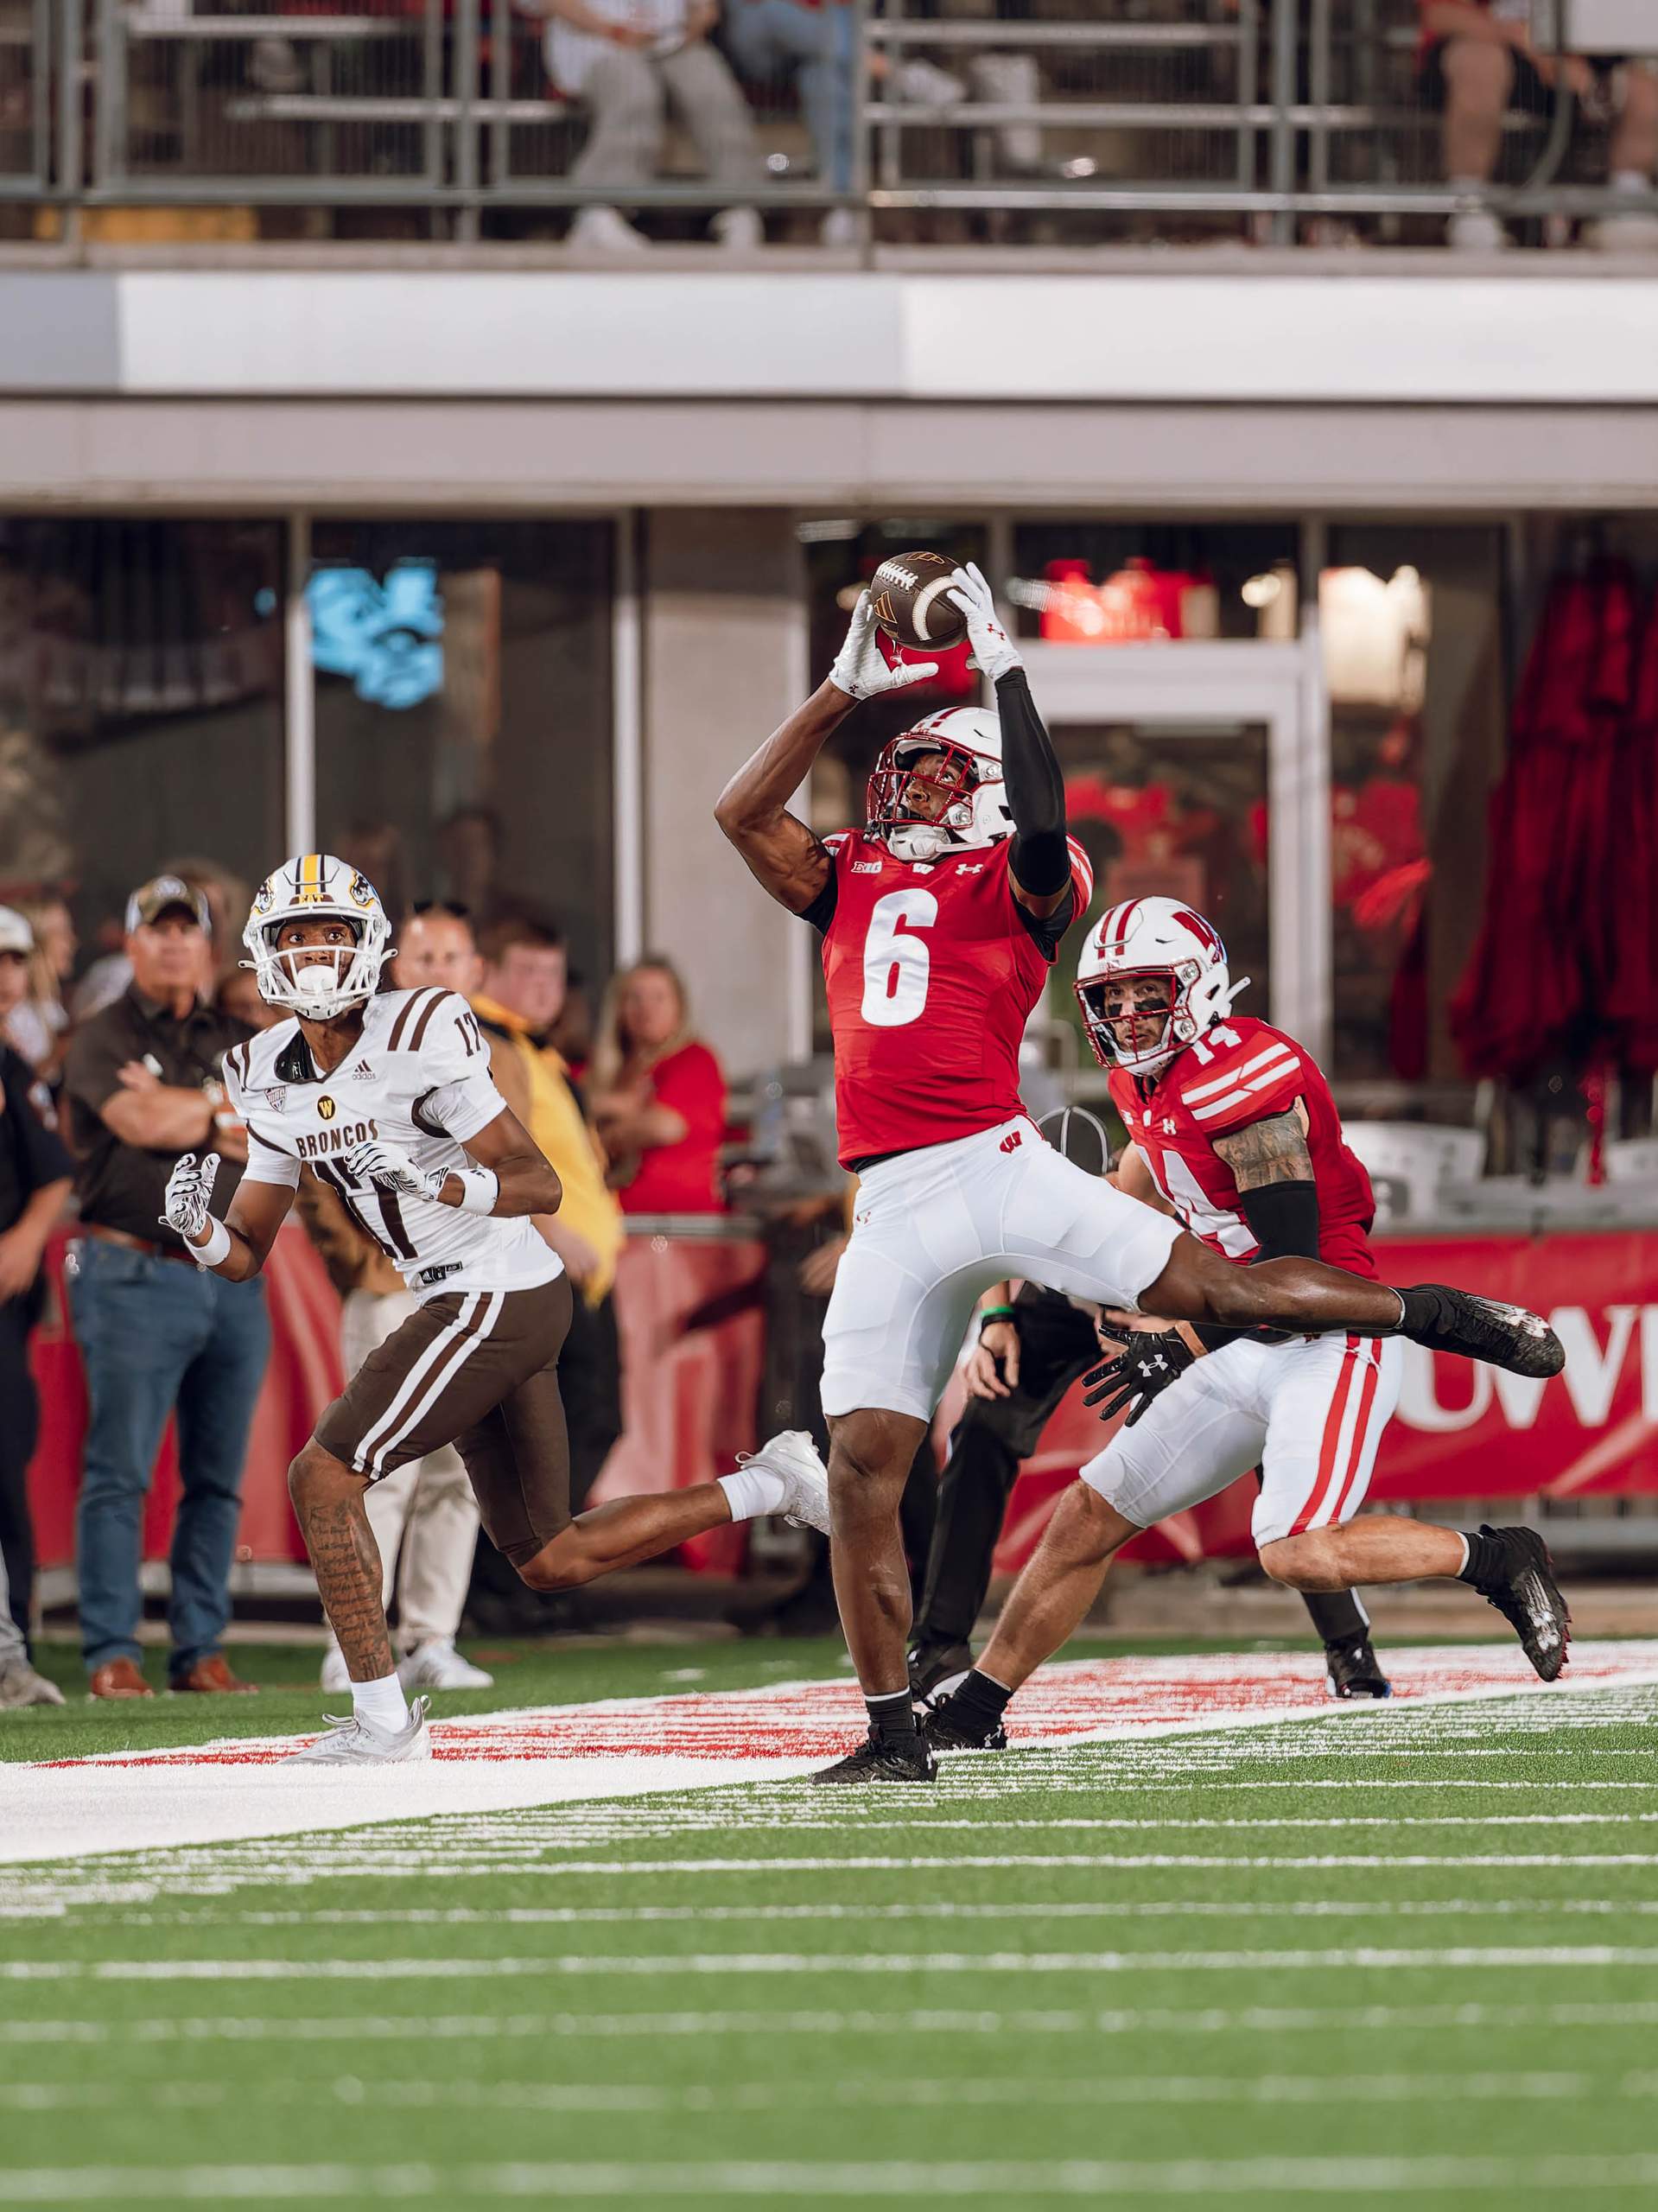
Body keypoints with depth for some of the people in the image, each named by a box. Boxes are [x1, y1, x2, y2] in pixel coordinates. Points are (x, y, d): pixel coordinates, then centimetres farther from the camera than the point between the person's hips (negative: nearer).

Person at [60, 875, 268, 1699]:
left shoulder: (238, 1044, 16)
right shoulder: (100, 1041, 2)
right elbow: (140, 1121, -16)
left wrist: (187, 1113, -7)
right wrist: (225, 1105, -3)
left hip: (233, 1280, 5)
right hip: (136, 1278, -5)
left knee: (217, 1478, 5)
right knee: (120, 1471, -8)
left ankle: (201, 1649, 10)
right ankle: (111, 1653, -7)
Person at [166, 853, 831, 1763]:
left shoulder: (416, 1039, -16)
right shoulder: (271, 1076, 7)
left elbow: (540, 1184, -19)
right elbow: (246, 1253, 11)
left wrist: (435, 1184, -35)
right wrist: (196, 1227, -11)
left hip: (495, 1296, -9)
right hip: (465, 1307, 9)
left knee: (323, 1477, -12)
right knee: (551, 1560, 14)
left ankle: (381, 1715, -6)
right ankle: (770, 1488, 24)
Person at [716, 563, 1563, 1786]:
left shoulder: (1017, 882, 6)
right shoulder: (848, 880, 20)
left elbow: (1042, 818, -17)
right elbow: (743, 810, 9)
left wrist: (1007, 675, -11)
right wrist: (847, 689, 9)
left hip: (996, 1164, -4)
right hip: (894, 1210, 4)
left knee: (1206, 1287, -9)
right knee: (863, 1461, -2)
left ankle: (1427, 1310, 17)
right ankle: (894, 1736, 3)